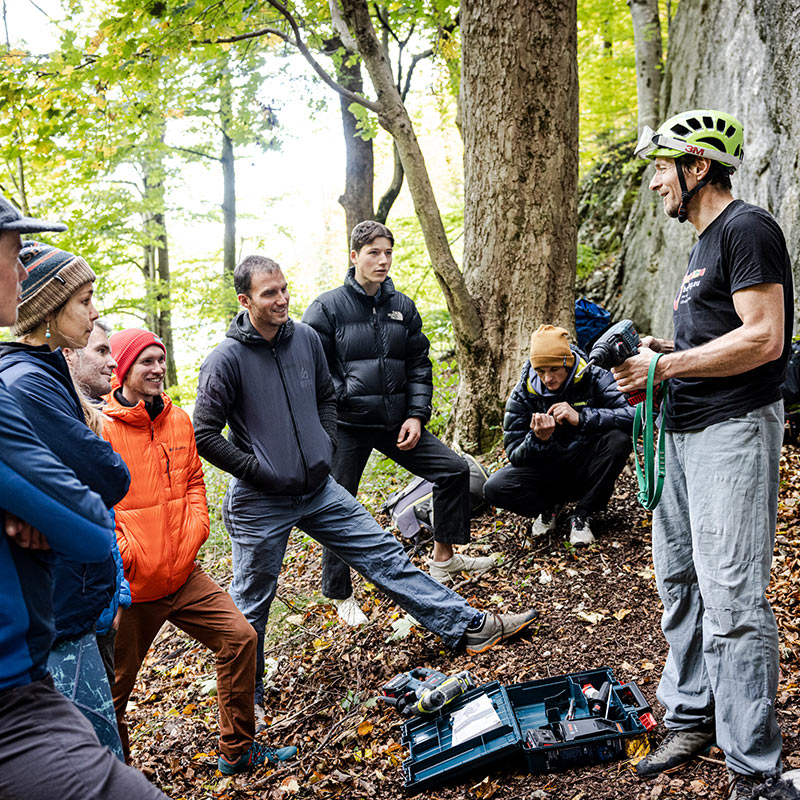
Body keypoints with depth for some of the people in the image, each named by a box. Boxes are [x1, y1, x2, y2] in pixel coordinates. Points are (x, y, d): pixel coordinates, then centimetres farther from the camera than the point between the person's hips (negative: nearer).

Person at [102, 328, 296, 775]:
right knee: (114, 691, 8)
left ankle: (237, 751, 17)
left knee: (240, 637, 1)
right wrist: (124, 554, -18)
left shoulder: (178, 420, 5)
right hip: (131, 586, -5)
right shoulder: (100, 428, -14)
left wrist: (194, 530, 0)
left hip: (183, 574, 5)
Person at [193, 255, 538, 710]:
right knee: (252, 604, 9)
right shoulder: (226, 360, -15)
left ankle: (468, 626, 15)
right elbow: (204, 435, -13)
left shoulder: (306, 338, 2)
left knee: (386, 556, 8)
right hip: (260, 504, -5)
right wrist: (258, 470, -14)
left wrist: (327, 446, 6)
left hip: (319, 489, 5)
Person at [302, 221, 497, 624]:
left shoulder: (402, 307, 8)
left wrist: (416, 415, -1)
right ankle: (340, 595, 21)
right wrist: (342, 399, -17)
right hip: (347, 426, -4)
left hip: (396, 421, 5)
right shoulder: (327, 308, -7)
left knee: (454, 469, 4)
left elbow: (419, 365, 10)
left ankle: (444, 557, 23)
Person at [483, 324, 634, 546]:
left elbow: (632, 415, -27)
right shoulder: (523, 394, -8)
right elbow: (515, 454, -10)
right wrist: (538, 439, -33)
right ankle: (550, 505, 7)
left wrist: (580, 418, -36)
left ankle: (582, 515, -12)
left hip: (586, 470, -1)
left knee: (619, 441, -31)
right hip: (546, 472, 1)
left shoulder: (594, 379, -12)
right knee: (494, 488, -25)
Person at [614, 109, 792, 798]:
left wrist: (665, 365, -16)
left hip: (733, 429, -10)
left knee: (731, 600, -9)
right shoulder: (705, 243, 19)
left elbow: (764, 339, -20)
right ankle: (692, 718, 29)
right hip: (684, 431, 10)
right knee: (678, 580, 15)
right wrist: (663, 351, 9)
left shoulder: (747, 229, -11)